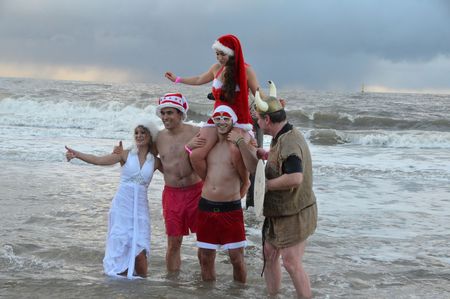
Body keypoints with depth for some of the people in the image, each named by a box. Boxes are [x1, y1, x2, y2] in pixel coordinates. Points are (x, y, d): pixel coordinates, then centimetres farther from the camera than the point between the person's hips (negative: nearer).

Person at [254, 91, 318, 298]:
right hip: (280, 211, 10)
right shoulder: (284, 137, 7)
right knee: (269, 254, 17)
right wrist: (267, 155, 12)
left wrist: (267, 184, -23)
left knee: (291, 263, -6)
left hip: (294, 214, -10)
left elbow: (295, 178, -37)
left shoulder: (289, 141, -25)